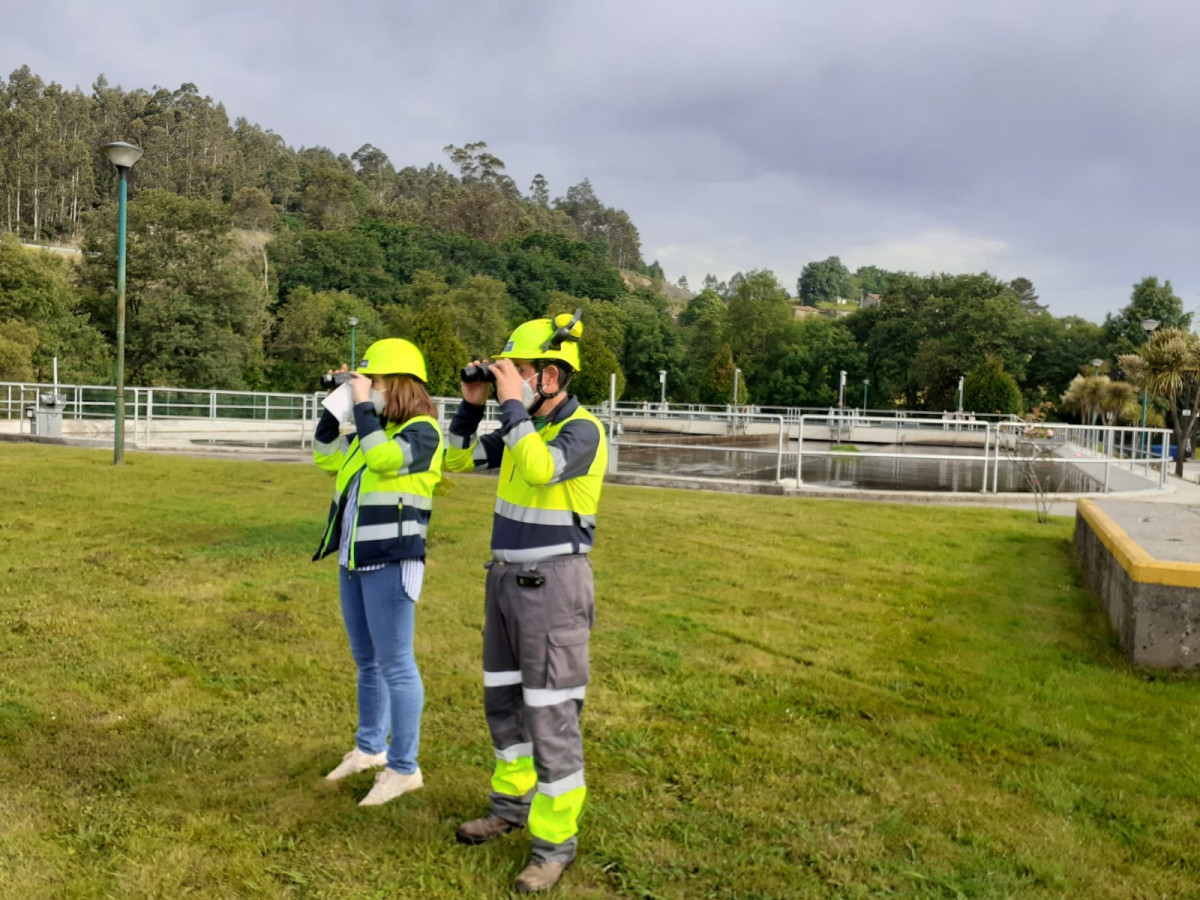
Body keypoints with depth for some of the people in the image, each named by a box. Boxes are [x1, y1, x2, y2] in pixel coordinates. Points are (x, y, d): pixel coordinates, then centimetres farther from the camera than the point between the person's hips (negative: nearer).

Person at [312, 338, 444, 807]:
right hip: (355, 558, 9)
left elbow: (383, 458, -26)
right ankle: (370, 747, 33)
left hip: (391, 561, -9)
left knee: (394, 664, -4)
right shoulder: (373, 430, 15)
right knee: (367, 661, 18)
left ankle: (403, 768, 6)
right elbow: (326, 458, 18)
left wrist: (362, 406, -17)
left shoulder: (422, 430, -10)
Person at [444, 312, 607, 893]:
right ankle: (513, 803, 38)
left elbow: (541, 470, -35)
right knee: (502, 700, 19)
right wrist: (472, 404, 2)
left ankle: (555, 840, 10)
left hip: (553, 585, -8)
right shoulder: (523, 428, 10)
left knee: (551, 716, -3)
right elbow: (457, 461, 14)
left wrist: (512, 403, -26)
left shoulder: (582, 430, -15)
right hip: (506, 579, 9)